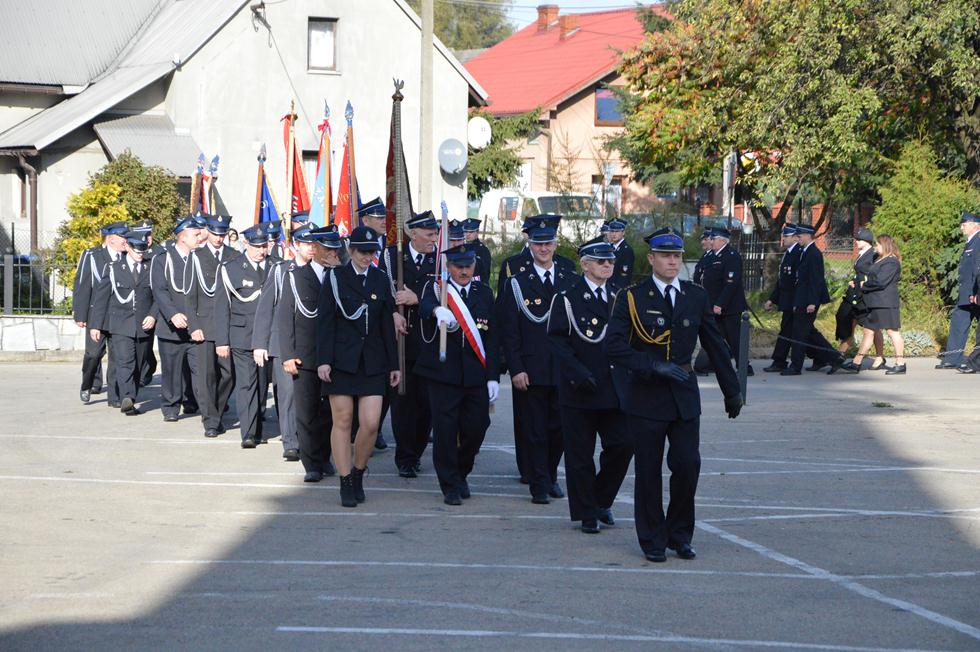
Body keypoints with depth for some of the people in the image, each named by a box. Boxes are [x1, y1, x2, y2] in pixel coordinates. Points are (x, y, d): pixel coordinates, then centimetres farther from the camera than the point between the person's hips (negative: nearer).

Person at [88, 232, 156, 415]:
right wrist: (95, 325, 2)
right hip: (121, 326, -2)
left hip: (144, 326, 2)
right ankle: (126, 399, -30)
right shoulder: (114, 268, 7)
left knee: (138, 366, 5)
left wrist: (153, 316, -9)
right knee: (125, 362, -18)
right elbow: (101, 296, 7)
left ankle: (128, 403, 14)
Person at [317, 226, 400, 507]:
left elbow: (387, 325, 11)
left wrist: (393, 364, 9)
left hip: (372, 362, 2)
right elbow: (325, 321, -3)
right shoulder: (335, 278, 0)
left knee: (370, 424, -5)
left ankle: (358, 474, 16)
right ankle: (346, 483, 9)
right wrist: (323, 360, -11)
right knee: (342, 421, 1)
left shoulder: (381, 280, 9)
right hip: (342, 360, -2)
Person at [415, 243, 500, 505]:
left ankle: (461, 473, 29)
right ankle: (450, 486, 12)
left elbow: (492, 338, 8)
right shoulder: (436, 288, 0)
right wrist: (438, 310, -50)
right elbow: (426, 305, -26)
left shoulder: (484, 293, 9)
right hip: (443, 373, -3)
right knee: (445, 429, -1)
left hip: (476, 375, 3)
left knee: (476, 427, 3)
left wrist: (493, 376, 2)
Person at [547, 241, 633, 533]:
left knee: (622, 445, -2)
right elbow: (556, 340, -7)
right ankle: (587, 513, 12)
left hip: (614, 386, 4)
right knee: (580, 453, 1)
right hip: (579, 389, -4)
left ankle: (601, 500, 19)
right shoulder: (567, 299, -2)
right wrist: (578, 372, -18)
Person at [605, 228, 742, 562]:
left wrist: (732, 391, 15)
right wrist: (653, 365, -22)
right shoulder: (632, 297, -4)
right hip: (646, 396, -3)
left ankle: (679, 535, 15)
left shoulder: (697, 297, 7)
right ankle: (653, 541, 16)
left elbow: (716, 346, 12)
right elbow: (613, 345, -14)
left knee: (688, 465, -3)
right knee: (648, 471, 3)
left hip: (684, 396, 3)